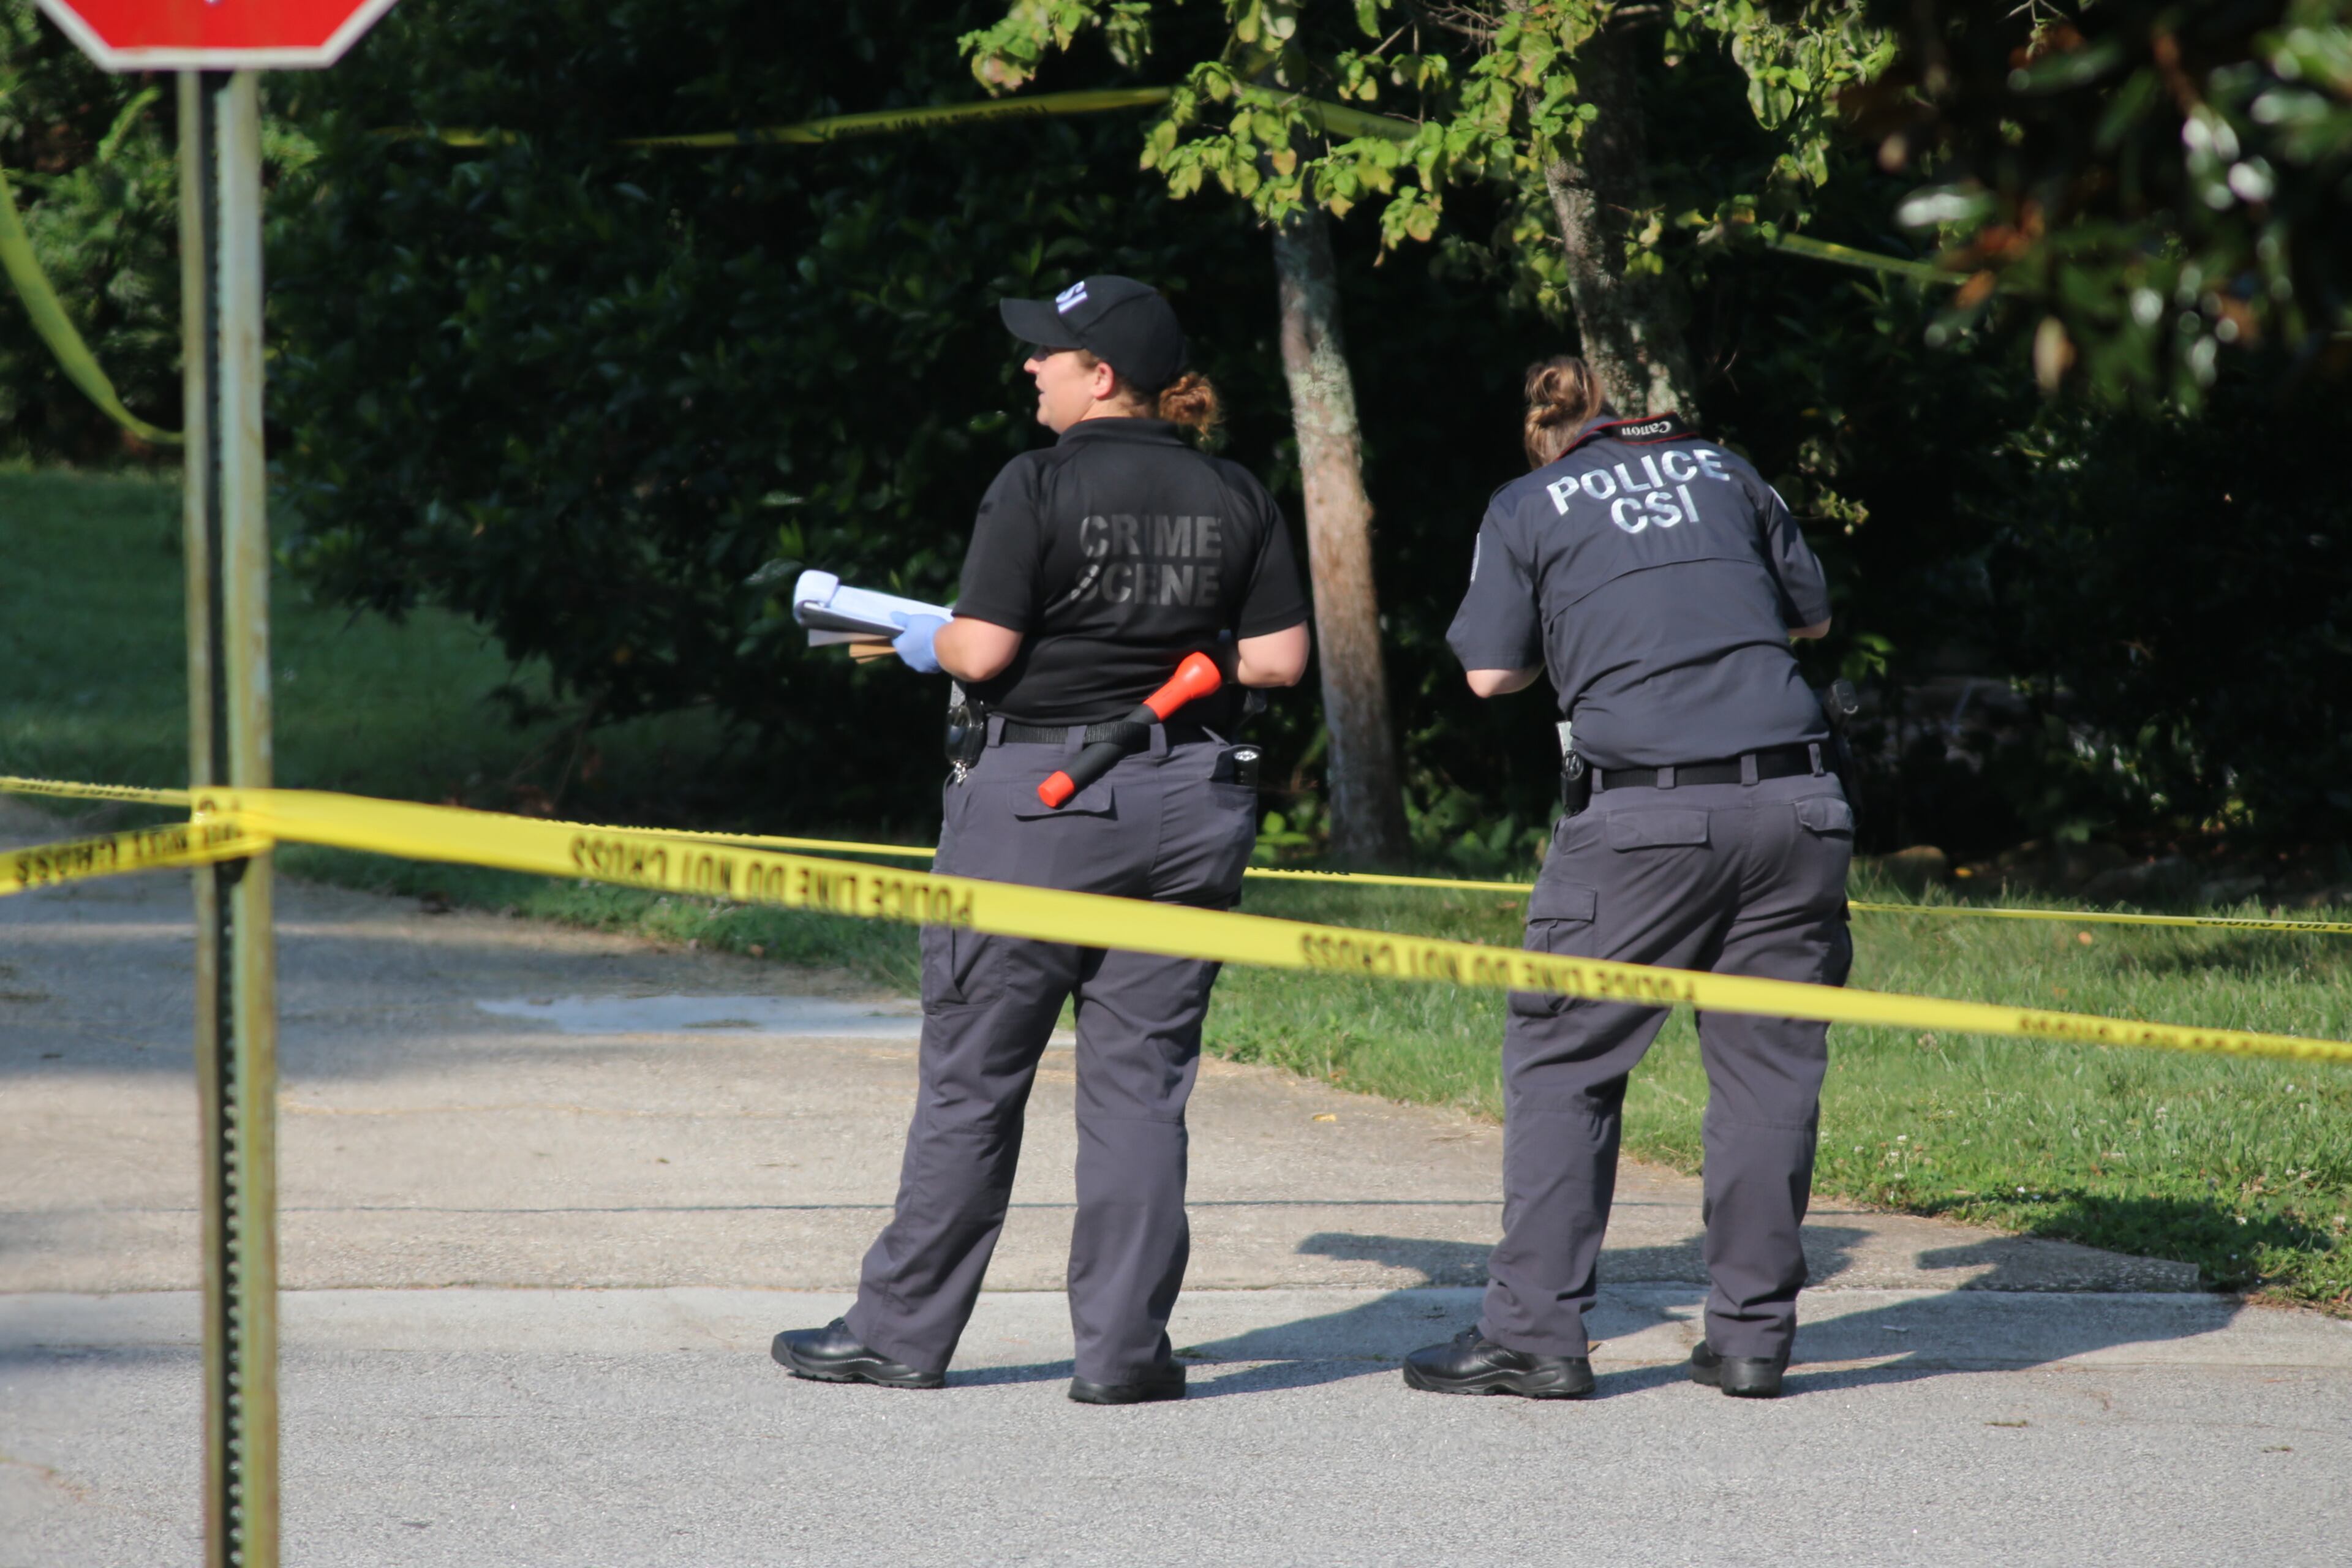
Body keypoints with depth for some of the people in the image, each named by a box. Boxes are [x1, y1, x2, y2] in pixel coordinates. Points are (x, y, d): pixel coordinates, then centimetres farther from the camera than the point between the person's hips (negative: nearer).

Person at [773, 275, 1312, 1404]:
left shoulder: (1038, 488, -10)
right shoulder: (1235, 498, 4)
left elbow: (982, 652, -14)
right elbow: (1278, 659, 4)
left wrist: (921, 643, 7)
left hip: (1038, 798, -4)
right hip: (1187, 804, 4)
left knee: (972, 1077, 5)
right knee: (1140, 1079, 7)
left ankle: (903, 1332, 12)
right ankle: (1124, 1347, 3)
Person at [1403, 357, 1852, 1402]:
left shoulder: (1526, 508, 10)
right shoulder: (1722, 471, 18)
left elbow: (1491, 673, 6)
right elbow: (1812, 614, 27)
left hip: (1643, 814, -3)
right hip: (1794, 797, 3)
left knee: (1564, 1062, 4)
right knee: (1768, 1065, 7)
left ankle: (1536, 1329, -1)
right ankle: (1751, 1334, 7)